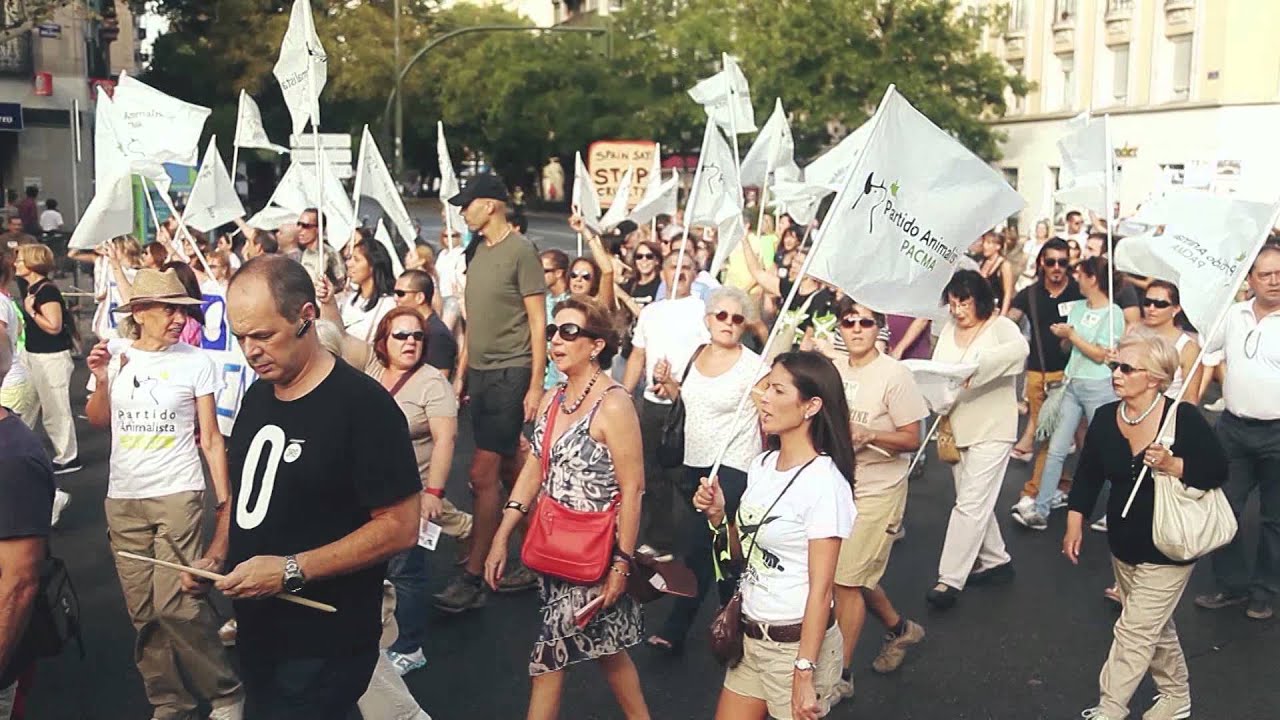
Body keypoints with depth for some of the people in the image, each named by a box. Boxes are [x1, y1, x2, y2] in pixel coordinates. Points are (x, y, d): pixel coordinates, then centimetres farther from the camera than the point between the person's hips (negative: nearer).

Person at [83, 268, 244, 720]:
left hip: (178, 495, -4)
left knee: (177, 606, -12)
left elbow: (210, 439, -2)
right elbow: (97, 421, 16)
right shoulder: (115, 355, 4)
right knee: (143, 613, 8)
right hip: (123, 498, 4)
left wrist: (225, 502, -7)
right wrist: (102, 381, -4)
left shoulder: (196, 362, -5)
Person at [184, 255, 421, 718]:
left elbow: (400, 528, -20)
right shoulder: (257, 395, 7)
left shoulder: (363, 405, -19)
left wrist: (291, 570, -24)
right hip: (257, 636, 8)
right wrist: (216, 558, 3)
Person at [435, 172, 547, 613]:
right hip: (480, 373, 8)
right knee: (511, 473, 13)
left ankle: (472, 579, -2)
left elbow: (538, 321, -11)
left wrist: (536, 384, -14)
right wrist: (461, 373, 16)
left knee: (483, 474, -9)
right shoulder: (477, 251, 12)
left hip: (511, 373, -8)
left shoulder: (521, 250, -10)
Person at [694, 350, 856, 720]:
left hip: (798, 643, -7)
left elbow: (820, 590, -19)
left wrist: (804, 675, -20)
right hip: (752, 635, 7)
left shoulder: (824, 481, -18)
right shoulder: (762, 466, 5)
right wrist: (718, 516, -4)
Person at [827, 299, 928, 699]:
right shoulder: (834, 371, 4)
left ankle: (841, 674, 8)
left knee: (847, 580, -5)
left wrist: (868, 434, -26)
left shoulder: (894, 374, -13)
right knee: (858, 576, 16)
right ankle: (900, 629, 43)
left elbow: (912, 440, -12)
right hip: (839, 485, 6)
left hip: (877, 490, -6)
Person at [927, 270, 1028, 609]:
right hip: (956, 429, 7)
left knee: (970, 504, -8)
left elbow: (1020, 348, -31)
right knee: (975, 501, 17)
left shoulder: (1000, 326, -10)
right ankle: (996, 561, 34)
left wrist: (977, 367, -39)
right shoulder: (949, 329, 8)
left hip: (991, 429, -7)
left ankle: (950, 580, -5)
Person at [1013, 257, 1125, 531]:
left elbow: (1101, 355, -13)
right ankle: (1040, 510, 4)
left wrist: (1072, 335, -11)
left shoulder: (1113, 313, -10)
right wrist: (1063, 336, -7)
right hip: (1073, 384, 6)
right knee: (1056, 450, 3)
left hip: (1099, 387, -6)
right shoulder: (1077, 307, 9)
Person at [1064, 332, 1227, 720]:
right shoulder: (1105, 418, -4)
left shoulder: (1184, 418, -19)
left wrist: (1172, 465, -30)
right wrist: (1075, 523, 2)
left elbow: (1218, 469, -15)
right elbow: (1088, 473, 5)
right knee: (1155, 628, 22)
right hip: (1124, 545, 6)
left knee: (1135, 632, -3)